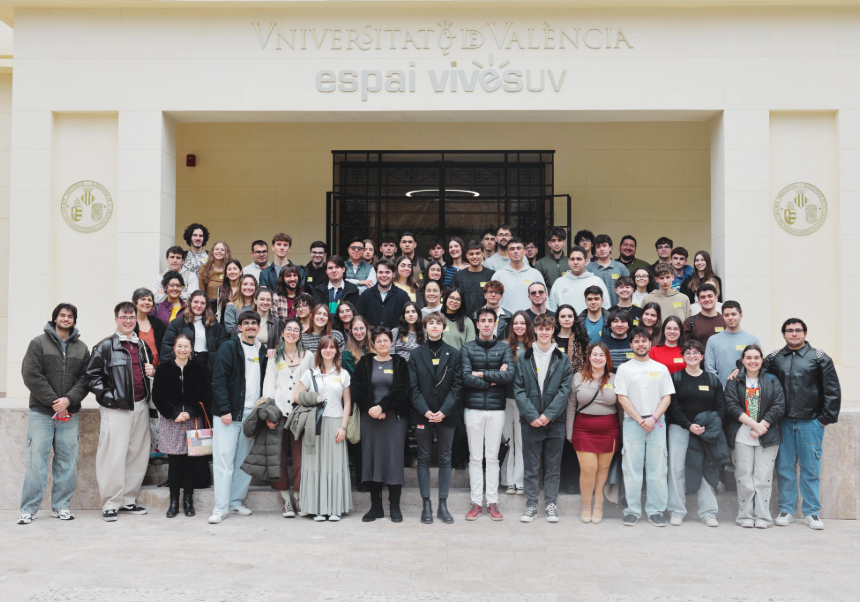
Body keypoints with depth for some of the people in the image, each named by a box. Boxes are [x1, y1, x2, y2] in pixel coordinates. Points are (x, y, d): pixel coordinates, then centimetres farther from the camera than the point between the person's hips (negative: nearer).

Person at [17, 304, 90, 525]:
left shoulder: (81, 348, 12)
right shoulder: (39, 343, 3)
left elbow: (85, 379, 5)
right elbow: (31, 374, -6)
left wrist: (69, 399, -12)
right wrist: (53, 401, -12)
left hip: (70, 413, 3)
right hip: (41, 413, -3)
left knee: (67, 461, 4)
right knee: (37, 460, -3)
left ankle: (61, 506, 14)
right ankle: (29, 509, 4)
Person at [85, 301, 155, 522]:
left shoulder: (142, 346, 17)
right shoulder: (105, 346, -2)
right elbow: (92, 376, -6)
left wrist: (152, 371, 7)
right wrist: (108, 395, -15)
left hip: (140, 407, 6)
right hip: (116, 408, -6)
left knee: (139, 454, 8)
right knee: (114, 456, -8)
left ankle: (128, 500, 19)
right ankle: (111, 504, 2)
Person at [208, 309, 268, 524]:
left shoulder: (262, 351, 13)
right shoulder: (229, 347, -3)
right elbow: (218, 380, -8)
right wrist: (225, 409, -15)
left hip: (253, 413, 5)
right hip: (229, 412, -5)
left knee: (246, 461, 7)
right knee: (224, 460, -4)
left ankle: (236, 501, 18)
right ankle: (220, 508, -2)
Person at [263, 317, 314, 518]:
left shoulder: (308, 356, 12)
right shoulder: (274, 357, 12)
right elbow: (269, 384, 6)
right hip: (279, 410, 0)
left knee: (299, 456, -4)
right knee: (280, 456, -2)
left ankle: (297, 497, 5)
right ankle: (286, 499, 5)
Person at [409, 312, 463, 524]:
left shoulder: (454, 354, 5)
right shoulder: (416, 355, 6)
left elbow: (457, 385, -1)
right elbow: (413, 387, 0)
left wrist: (444, 411, -12)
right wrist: (425, 411, -13)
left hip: (446, 415, 0)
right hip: (423, 414, 0)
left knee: (445, 458, 5)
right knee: (424, 458, 4)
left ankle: (443, 505, 11)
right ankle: (426, 505, 9)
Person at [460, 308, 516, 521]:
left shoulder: (504, 349, 6)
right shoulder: (467, 348, 4)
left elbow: (510, 376, -9)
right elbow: (466, 378, -9)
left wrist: (482, 374, -9)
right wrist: (494, 379, -8)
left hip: (496, 409, 0)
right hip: (474, 409, 0)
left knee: (493, 457, 5)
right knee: (475, 457, 4)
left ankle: (493, 502, 11)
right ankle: (476, 502, 10)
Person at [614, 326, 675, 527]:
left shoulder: (661, 368, 10)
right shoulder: (624, 369, 6)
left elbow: (667, 397, 6)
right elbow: (622, 398, 0)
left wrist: (653, 418, -8)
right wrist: (640, 420, -7)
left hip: (656, 423, 1)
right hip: (632, 423, -1)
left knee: (657, 469, 1)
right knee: (632, 469, 0)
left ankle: (655, 511, 9)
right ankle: (632, 510, 7)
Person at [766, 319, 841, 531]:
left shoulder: (820, 358, 1)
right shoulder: (774, 358, 8)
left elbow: (833, 391, 0)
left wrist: (826, 418, -4)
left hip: (810, 423, -2)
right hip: (783, 423, 2)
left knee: (811, 469, 3)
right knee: (785, 468, 6)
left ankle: (811, 512, 12)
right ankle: (786, 509, 15)